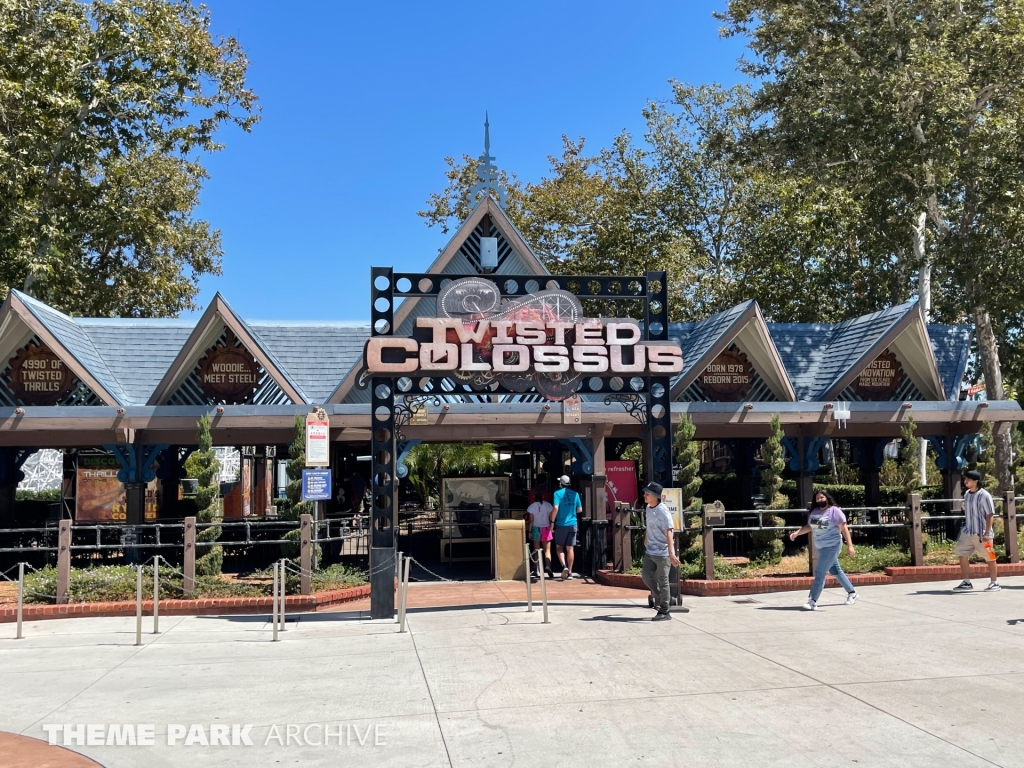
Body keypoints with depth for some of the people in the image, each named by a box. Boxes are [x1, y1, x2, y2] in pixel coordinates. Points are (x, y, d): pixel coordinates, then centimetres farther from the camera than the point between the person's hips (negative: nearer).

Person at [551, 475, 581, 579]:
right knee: (570, 548, 8)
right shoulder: (575, 494, 4)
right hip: (572, 524, 3)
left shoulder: (558, 493, -8)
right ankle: (569, 572, 9)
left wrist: (552, 521, -9)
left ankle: (564, 566, -13)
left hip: (561, 524, -3)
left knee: (559, 547, 9)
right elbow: (580, 510, 7)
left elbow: (555, 508, -19)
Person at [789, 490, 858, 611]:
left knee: (820, 573, -12)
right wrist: (796, 533, -2)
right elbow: (809, 526, 13)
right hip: (821, 547, 8)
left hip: (831, 546, -8)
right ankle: (852, 593, 36)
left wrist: (850, 546, -20)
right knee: (836, 571, 19)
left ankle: (813, 602, -12)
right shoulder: (815, 511, 6)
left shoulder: (834, 511, -13)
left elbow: (844, 528, -15)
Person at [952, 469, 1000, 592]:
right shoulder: (967, 494, 8)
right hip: (967, 532, 7)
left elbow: (990, 515, -14)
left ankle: (994, 583, 17)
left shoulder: (984, 495, -14)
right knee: (962, 554, 3)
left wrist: (987, 533, -18)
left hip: (981, 533, -7)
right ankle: (967, 583, 11)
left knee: (989, 557, 4)